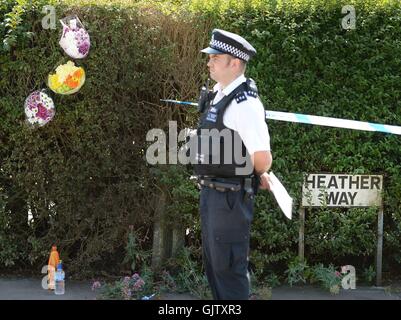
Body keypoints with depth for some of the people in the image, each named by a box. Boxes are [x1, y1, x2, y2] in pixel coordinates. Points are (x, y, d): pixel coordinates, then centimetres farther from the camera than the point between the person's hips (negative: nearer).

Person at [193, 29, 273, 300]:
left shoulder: (245, 103, -23)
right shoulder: (219, 92, 7)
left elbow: (263, 159, -28)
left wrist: (258, 174, -6)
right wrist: (257, 175, 22)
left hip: (230, 195, -10)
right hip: (211, 190, 10)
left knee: (228, 267, -2)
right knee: (213, 262, 20)